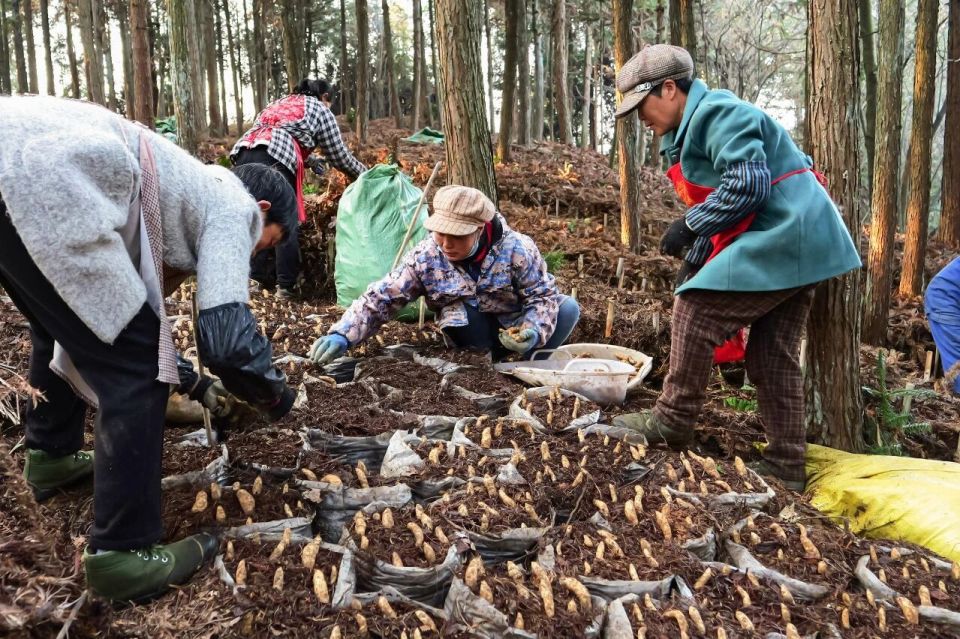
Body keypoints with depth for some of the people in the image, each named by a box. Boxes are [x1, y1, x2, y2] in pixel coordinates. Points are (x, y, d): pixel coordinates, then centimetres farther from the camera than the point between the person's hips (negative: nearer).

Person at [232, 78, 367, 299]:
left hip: (243, 154, 6)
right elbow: (339, 155, 23)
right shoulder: (320, 109, 21)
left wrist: (309, 161, 53)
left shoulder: (278, 103, 38)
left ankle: (258, 280, 12)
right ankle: (285, 286, -4)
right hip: (273, 159, -6)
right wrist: (365, 174, 37)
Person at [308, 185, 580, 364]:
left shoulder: (516, 249, -24)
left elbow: (543, 295, -17)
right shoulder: (425, 257, -20)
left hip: (515, 329, 1)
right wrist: (342, 335, -36)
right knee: (457, 308, -34)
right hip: (476, 334, 0)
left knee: (568, 307, -23)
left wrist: (534, 331, -38)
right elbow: (381, 298, -21)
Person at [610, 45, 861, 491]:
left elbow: (747, 185, -23)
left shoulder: (717, 114, -13)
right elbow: (714, 198, 22)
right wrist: (695, 259, 10)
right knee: (772, 358, 10)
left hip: (781, 237, -11)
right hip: (795, 244, 11)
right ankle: (785, 466, 15)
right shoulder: (693, 128, 20)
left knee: (696, 312, -12)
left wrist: (689, 226, -14)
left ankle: (672, 422, -1)